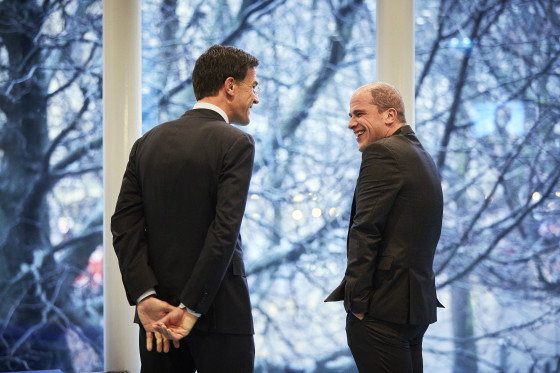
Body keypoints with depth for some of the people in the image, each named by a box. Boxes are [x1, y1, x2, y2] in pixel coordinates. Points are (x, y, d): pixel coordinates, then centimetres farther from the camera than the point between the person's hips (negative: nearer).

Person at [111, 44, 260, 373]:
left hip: (157, 311, 6)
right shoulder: (236, 143, -9)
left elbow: (124, 223, 0)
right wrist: (191, 308, -15)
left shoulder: (148, 142, 8)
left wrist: (145, 296, -6)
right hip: (219, 309, -6)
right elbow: (225, 231, -17)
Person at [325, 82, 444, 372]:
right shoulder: (423, 157, 19)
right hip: (419, 307, 10)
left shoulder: (382, 152, -10)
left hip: (384, 308, -10)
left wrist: (356, 301, -13)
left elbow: (366, 231, -16)